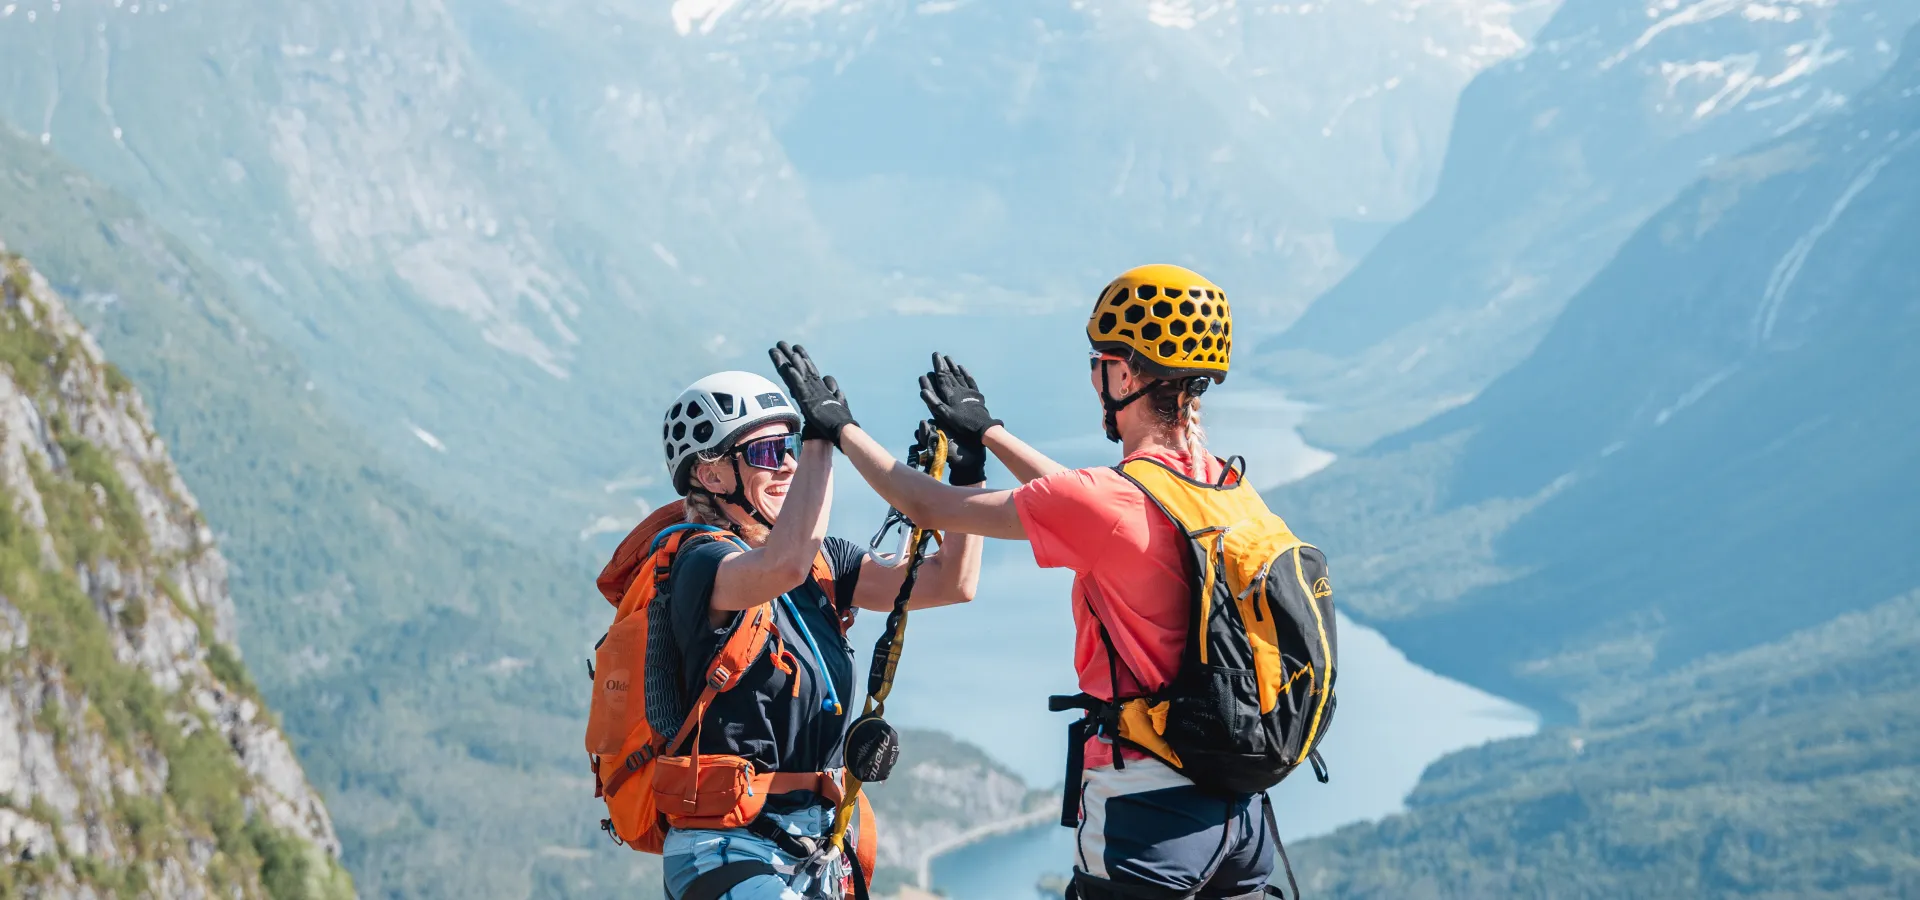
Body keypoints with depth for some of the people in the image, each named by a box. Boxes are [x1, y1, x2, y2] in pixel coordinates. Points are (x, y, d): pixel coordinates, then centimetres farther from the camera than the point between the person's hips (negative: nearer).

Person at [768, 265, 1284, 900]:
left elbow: (928, 508, -7)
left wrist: (838, 425, 8)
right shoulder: (1225, 484, 4)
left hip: (1145, 810, -7)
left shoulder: (1108, 505, -18)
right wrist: (988, 432, 34)